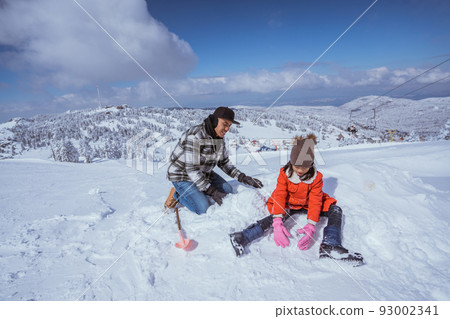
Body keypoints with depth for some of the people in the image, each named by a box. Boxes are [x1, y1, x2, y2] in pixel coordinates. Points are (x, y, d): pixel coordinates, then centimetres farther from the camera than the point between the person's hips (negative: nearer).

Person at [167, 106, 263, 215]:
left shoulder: (219, 137, -4)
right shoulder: (194, 137, -30)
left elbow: (224, 162, 5)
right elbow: (191, 169, -29)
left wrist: (243, 178, -5)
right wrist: (212, 191, -29)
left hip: (204, 173, 8)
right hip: (182, 175, -8)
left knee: (228, 191, 5)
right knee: (204, 210, -16)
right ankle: (178, 195, 7)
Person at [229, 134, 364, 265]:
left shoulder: (316, 177, -17)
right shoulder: (285, 174, -19)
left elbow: (315, 202, -21)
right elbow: (279, 196, -25)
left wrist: (310, 227, -36)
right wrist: (278, 223, -38)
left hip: (308, 205, 3)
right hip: (288, 205, -2)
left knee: (336, 210, -15)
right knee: (276, 217, -33)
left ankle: (330, 245, -40)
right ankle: (242, 238, -47)